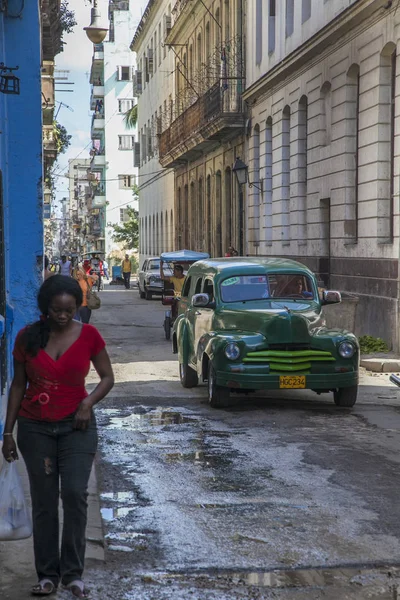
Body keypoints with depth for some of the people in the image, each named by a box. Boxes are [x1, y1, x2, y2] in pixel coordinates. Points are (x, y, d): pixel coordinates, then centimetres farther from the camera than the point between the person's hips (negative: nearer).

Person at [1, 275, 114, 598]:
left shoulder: (88, 335, -5)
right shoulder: (27, 337, -2)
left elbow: (108, 378, 4)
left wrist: (89, 402, -14)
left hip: (77, 426, -1)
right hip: (35, 428, 1)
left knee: (75, 493, -13)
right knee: (44, 502, 4)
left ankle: (73, 573, -1)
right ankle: (48, 574, 13)